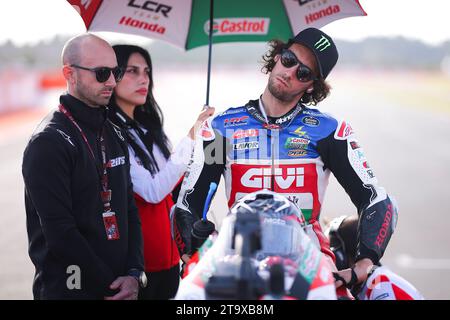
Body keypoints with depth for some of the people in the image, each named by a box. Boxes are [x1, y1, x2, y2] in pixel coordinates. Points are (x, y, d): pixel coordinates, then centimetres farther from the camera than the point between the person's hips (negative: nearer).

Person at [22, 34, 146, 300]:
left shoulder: (114, 135, 11)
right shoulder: (49, 142, -13)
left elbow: (129, 209, 10)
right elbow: (60, 232, -19)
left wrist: (134, 274, -4)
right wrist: (110, 287, -15)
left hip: (123, 286, 7)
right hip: (69, 289, -7)